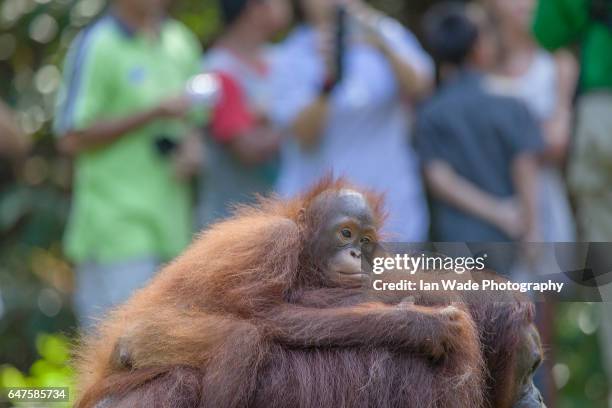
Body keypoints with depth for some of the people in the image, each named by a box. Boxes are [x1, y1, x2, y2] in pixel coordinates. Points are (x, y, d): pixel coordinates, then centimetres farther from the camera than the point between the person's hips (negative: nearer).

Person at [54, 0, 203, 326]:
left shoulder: (181, 43, 13)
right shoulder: (96, 46, -8)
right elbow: (72, 138, -12)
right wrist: (153, 113, -15)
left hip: (170, 225, 7)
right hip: (117, 228, -7)